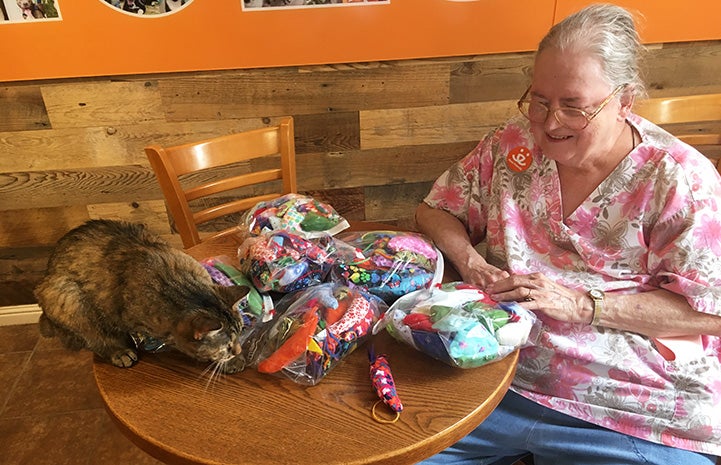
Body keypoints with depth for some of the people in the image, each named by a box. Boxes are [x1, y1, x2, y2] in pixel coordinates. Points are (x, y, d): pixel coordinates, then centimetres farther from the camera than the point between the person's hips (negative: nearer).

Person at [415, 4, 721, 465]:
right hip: (500, 379, 3)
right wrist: (470, 262, -11)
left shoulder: (680, 179, -7)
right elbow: (436, 212, 10)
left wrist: (581, 304, -18)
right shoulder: (512, 145, 3)